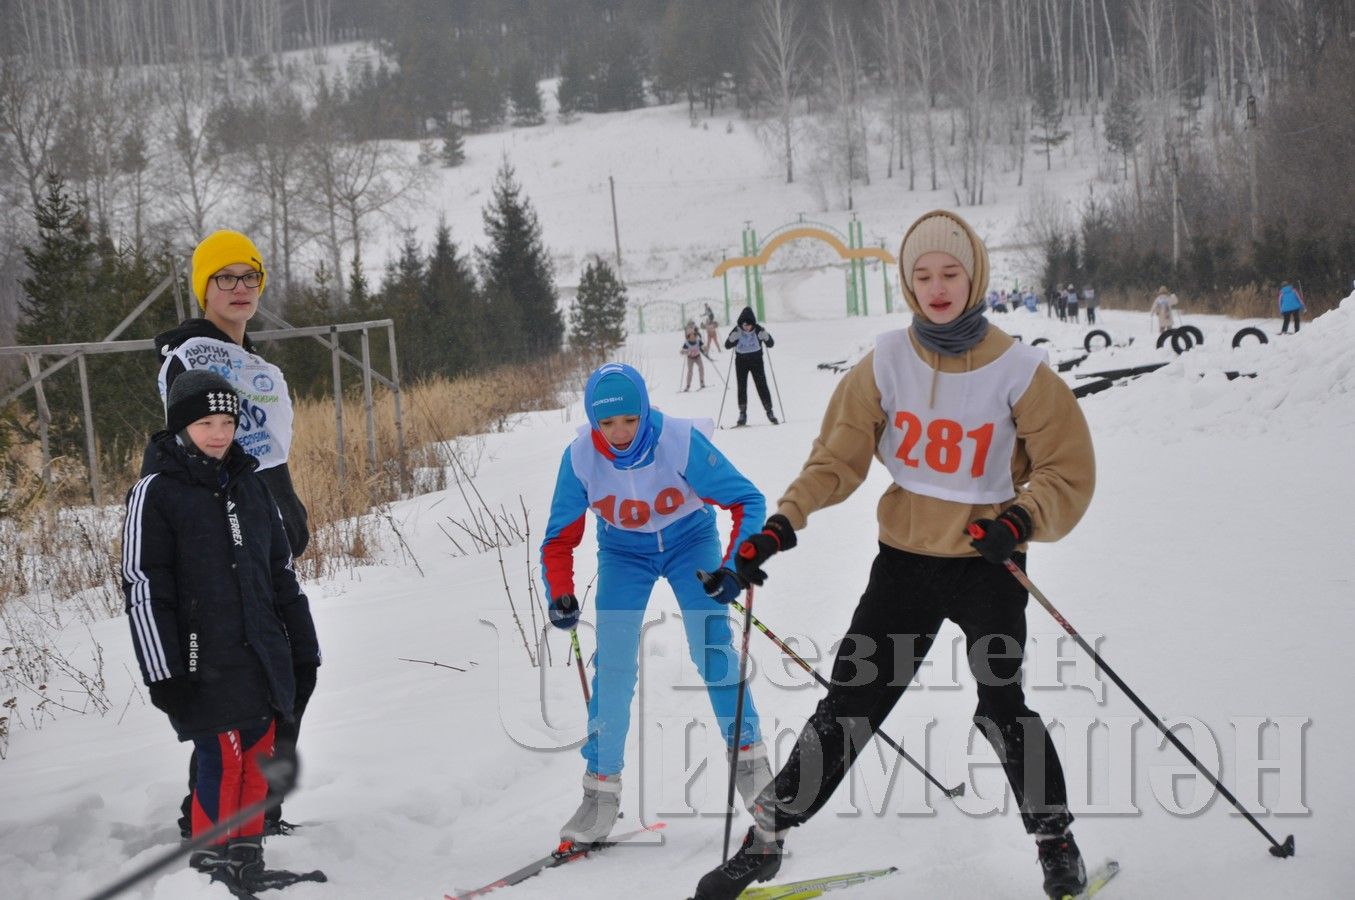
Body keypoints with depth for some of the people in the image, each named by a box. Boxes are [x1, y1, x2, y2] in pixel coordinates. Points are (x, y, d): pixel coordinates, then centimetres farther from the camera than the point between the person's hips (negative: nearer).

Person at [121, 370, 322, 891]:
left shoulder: (249, 486, 13)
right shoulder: (156, 494, -6)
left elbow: (282, 574, 18)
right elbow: (143, 589, -9)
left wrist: (303, 648, 17)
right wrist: (164, 675, -14)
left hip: (264, 662, 6)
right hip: (206, 668, -6)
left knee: (257, 758, 9)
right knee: (224, 763, -6)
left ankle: (247, 860, 23)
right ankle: (211, 869, 8)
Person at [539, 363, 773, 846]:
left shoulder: (681, 442, -30)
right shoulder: (581, 457, -24)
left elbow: (748, 502, -23)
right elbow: (560, 537, -12)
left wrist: (734, 566, -35)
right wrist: (560, 596, -28)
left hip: (690, 541, -1)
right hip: (622, 552, 1)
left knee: (712, 647, -14)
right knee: (613, 664, -8)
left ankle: (748, 755, 5)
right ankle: (601, 787, 2)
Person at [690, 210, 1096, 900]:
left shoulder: (1018, 371, -10)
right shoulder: (887, 363, -4)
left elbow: (1069, 472, -5)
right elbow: (838, 456, -2)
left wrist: (1021, 519, -23)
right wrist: (784, 522, -16)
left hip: (987, 564, -2)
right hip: (903, 559, 2)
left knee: (1000, 709, -12)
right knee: (850, 705, 4)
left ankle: (1057, 841, 11)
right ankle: (765, 838, 15)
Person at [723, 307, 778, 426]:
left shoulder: (758, 330, -10)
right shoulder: (737, 331, -9)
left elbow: (771, 344, -7)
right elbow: (727, 346, -10)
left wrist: (766, 336, -27)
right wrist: (733, 338, -29)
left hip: (756, 361, -1)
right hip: (741, 361, 1)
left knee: (762, 386, -1)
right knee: (741, 387, 0)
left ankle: (769, 412, 6)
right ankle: (742, 414, 4)